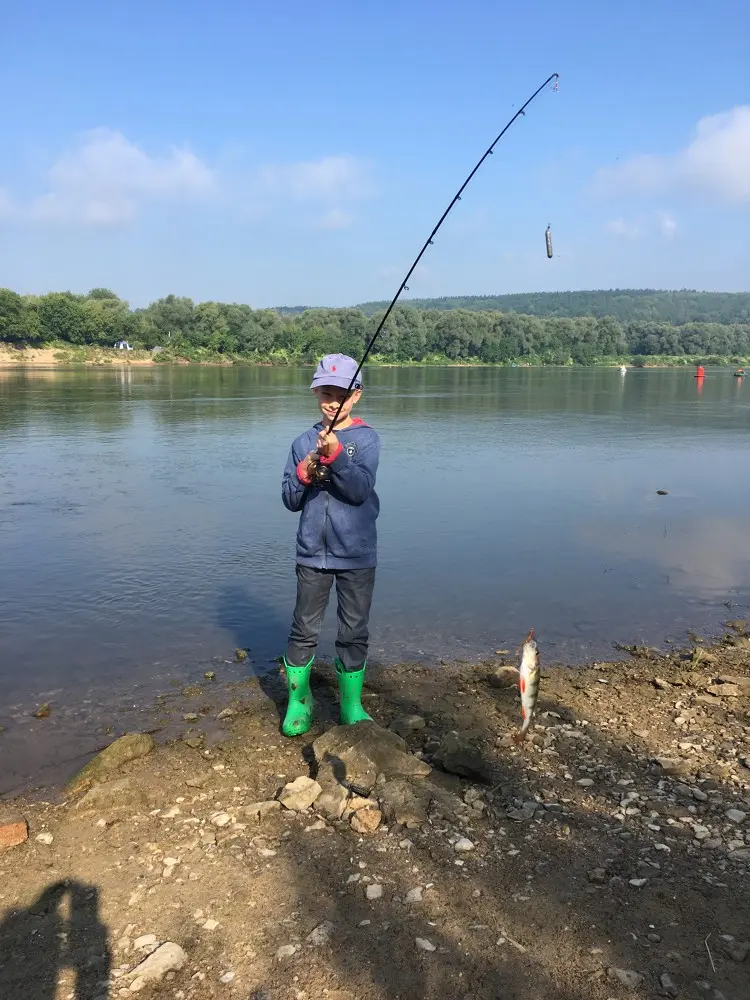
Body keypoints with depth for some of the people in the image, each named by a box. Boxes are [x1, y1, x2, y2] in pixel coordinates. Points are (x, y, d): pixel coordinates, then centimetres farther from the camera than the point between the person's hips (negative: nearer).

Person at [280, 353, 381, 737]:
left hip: (357, 554, -1)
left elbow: (360, 490, -17)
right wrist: (304, 474, -16)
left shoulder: (366, 438, -3)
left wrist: (335, 455, -30)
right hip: (313, 551, 2)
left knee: (354, 632, 9)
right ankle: (298, 701, 27)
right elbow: (290, 500, 3)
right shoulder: (303, 442, 4)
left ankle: (351, 704, 26)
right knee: (304, 629, 8)